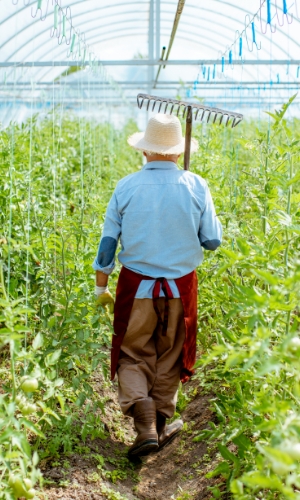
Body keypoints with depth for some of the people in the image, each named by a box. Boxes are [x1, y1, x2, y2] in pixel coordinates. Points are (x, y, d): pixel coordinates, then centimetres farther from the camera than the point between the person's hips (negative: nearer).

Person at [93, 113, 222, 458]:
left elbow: (108, 243, -2)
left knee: (133, 357, 13)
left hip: (136, 287, -1)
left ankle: (145, 427, -2)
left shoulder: (126, 187, -6)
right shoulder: (196, 187, -7)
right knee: (168, 359, 18)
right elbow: (213, 241, -2)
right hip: (180, 287, 1)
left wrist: (101, 288, 9)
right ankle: (160, 426, 29)